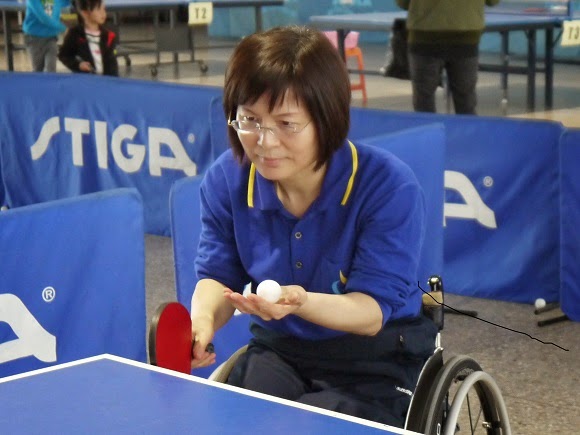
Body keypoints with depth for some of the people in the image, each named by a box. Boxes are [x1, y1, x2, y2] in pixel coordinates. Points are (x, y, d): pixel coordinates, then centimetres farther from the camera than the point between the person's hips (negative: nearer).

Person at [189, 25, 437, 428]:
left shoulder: (390, 187, -24)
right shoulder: (225, 180, -10)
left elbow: (373, 312, -24)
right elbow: (219, 274, 4)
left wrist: (302, 302, -44)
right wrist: (204, 319, -20)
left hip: (378, 360, -3)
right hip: (279, 349, 4)